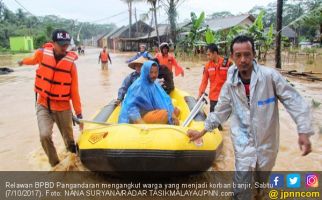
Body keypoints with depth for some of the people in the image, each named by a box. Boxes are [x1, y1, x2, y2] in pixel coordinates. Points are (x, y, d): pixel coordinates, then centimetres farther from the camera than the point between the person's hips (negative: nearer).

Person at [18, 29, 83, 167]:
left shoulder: (71, 63, -12)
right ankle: (55, 165, 5)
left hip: (63, 107, 0)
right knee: (45, 136, -18)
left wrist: (79, 113, -7)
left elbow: (74, 91, -9)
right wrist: (23, 61, 40)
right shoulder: (42, 54, -9)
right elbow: (34, 60, 18)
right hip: (43, 105, 1)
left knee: (69, 140, 10)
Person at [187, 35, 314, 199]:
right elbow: (220, 111, 5)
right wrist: (202, 132, 6)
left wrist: (303, 131, -20)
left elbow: (293, 101, -12)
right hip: (243, 141, 0)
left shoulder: (270, 75, -16)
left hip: (267, 139, 0)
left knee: (263, 175, 26)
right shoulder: (230, 84, -6)